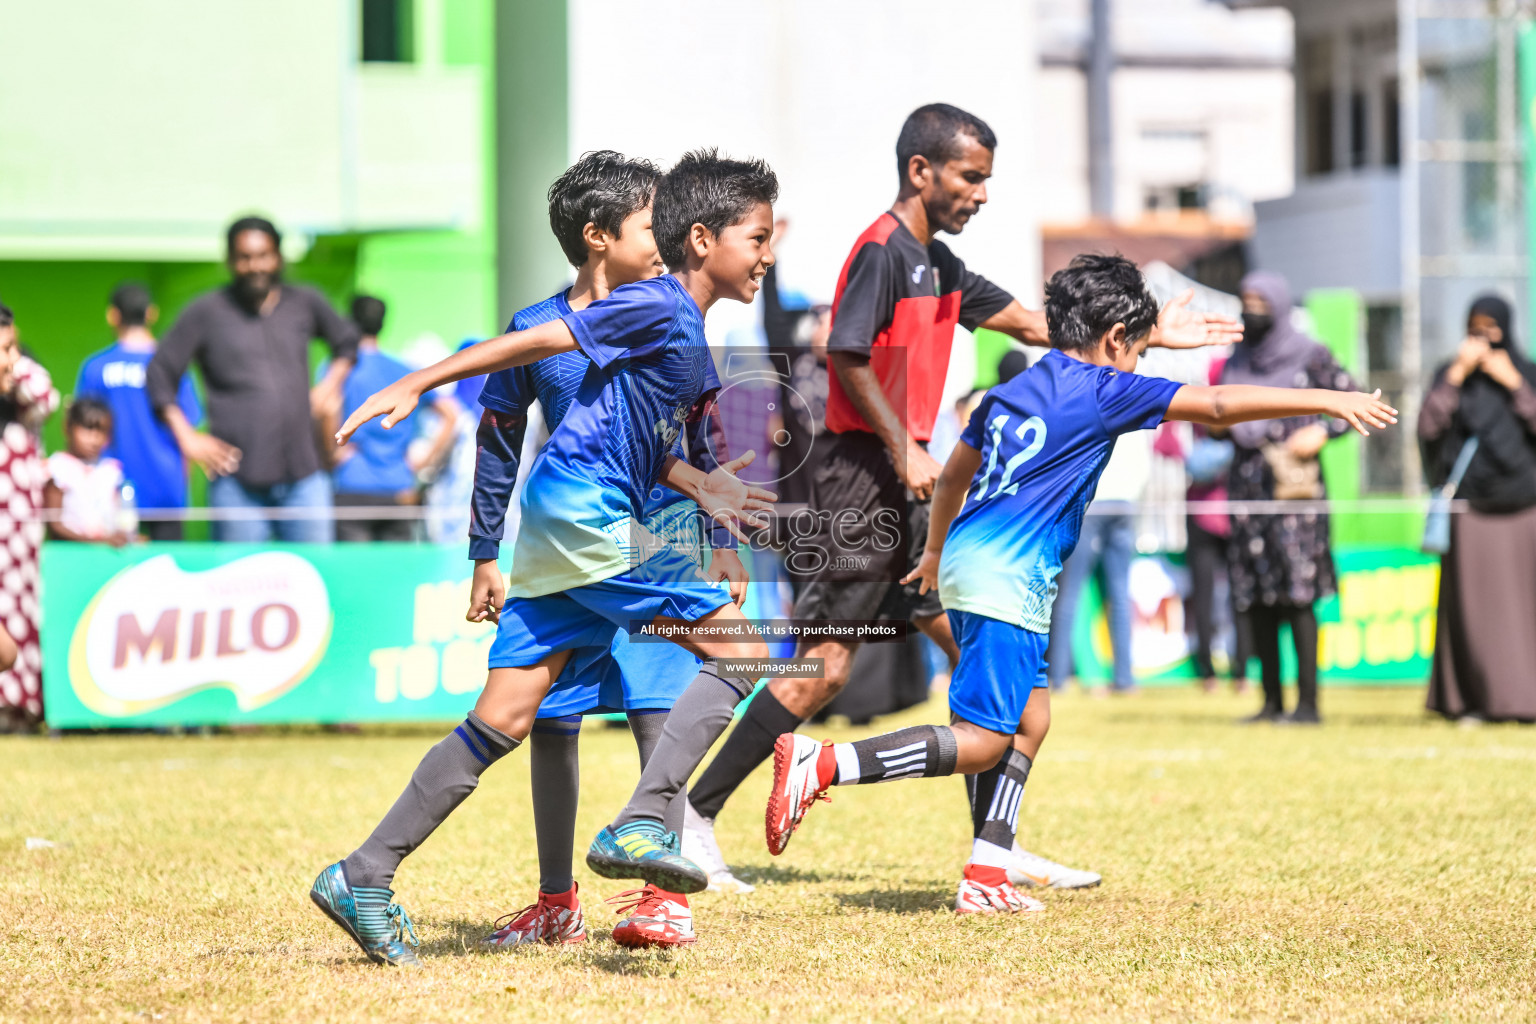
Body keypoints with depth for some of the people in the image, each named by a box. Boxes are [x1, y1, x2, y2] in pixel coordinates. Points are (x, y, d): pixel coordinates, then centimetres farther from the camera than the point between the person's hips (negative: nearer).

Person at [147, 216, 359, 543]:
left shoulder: (306, 304, 12)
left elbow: (347, 341, 31)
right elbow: (159, 375, 7)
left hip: (303, 476, 3)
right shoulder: (205, 313, 4)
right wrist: (188, 439, -1)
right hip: (238, 477, -3)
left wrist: (329, 386, 14)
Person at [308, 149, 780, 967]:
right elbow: (533, 343, -9)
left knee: (504, 719, 5)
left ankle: (363, 877, 7)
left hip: (560, 528, 9)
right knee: (740, 650, -10)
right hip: (582, 510, -9)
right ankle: (639, 826, -18)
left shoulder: (691, 339, 19)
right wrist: (416, 385, -10)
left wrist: (698, 486, 12)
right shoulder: (657, 308, -9)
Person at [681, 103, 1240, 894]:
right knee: (825, 666, -11)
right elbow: (847, 356, -19)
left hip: (906, 488, 10)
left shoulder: (935, 263, 17)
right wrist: (904, 449, -19)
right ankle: (694, 816, -4)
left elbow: (1030, 323, 23)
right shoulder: (882, 250, -11)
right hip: (863, 480, -10)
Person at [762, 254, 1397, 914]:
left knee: (1028, 722, 14)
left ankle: (986, 879, 8)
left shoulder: (1013, 391, 17)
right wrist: (1328, 402, -5)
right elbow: (1219, 407, -8)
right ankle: (820, 766, -19)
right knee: (981, 744, -10)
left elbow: (954, 473, 29)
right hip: (1005, 581, -9)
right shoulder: (1101, 390, -5)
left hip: (968, 563, 9)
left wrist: (936, 549, 46)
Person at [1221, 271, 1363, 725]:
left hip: (1293, 482, -6)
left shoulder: (1310, 356, 0)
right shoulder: (1238, 360, 15)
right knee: (1254, 598, 4)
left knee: (1297, 593, -11)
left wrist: (1323, 432, -11)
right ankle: (1272, 701, 10)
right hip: (1248, 480, 6)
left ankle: (1307, 702, -10)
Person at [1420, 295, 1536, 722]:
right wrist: (1457, 375, -10)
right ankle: (1473, 697, -3)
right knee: (1473, 602, -5)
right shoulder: (1450, 375, 9)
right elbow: (1429, 426, -5)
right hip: (1471, 506, 0)